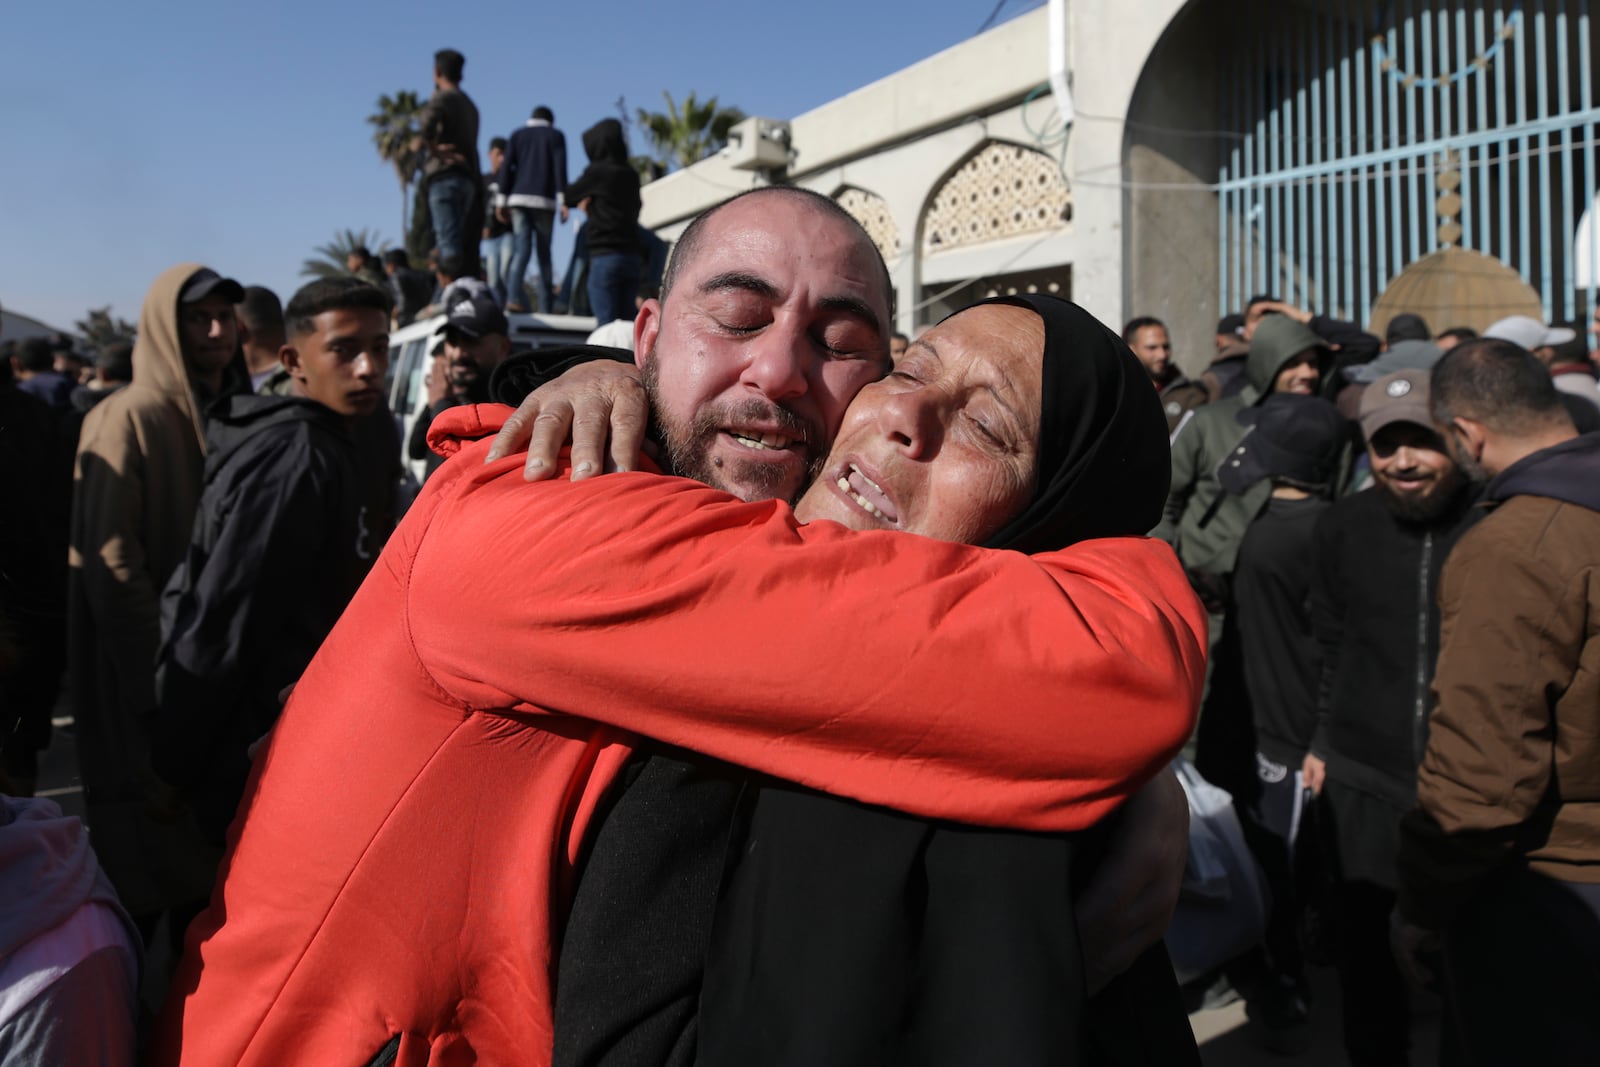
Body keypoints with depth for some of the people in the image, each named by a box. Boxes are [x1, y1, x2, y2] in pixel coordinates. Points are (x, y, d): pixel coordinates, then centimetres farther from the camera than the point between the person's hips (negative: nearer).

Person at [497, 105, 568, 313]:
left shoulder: (518, 135, 16)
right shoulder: (556, 135, 10)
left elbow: (506, 167, 8)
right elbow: (560, 168, -2)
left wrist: (502, 200, 6)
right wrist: (563, 200, -6)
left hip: (518, 198, 2)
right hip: (544, 199, -2)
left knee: (521, 249, -4)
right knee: (544, 252, 2)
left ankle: (514, 297, -25)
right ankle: (546, 307, -3)